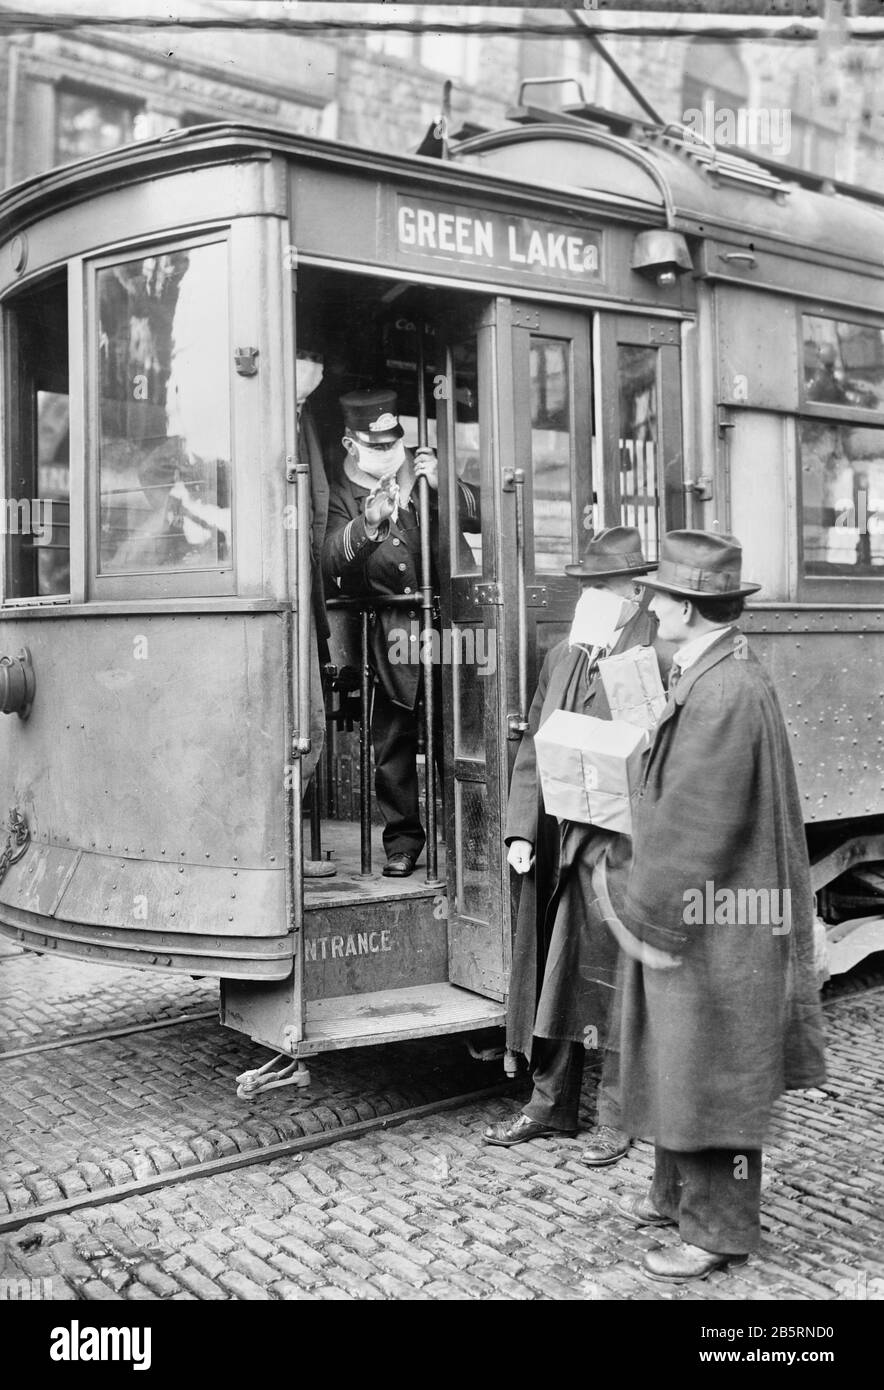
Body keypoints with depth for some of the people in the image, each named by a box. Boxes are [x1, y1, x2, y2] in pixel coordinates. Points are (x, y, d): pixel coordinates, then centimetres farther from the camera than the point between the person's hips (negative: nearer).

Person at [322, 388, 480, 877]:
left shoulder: (424, 472, 12)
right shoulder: (344, 495, 7)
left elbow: (479, 516, 6)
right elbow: (331, 560, -9)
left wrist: (442, 484, -10)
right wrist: (368, 522, -26)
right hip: (389, 635, 0)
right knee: (392, 741, 2)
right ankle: (403, 840, 15)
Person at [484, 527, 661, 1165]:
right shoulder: (561, 657, 12)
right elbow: (534, 747, 12)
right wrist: (522, 828, 6)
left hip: (618, 848, -7)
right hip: (554, 847, 7)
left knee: (617, 983, 4)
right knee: (549, 976, 15)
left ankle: (622, 1114, 21)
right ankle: (551, 1102, 30)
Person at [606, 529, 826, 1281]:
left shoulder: (728, 690, -24)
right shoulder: (704, 675, 8)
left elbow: (694, 822, -23)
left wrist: (649, 916, -16)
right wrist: (644, 895, 16)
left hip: (716, 920, -10)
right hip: (692, 907, 10)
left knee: (710, 1071, 4)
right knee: (677, 1062, 21)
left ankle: (717, 1230, 20)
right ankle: (678, 1193, 37)